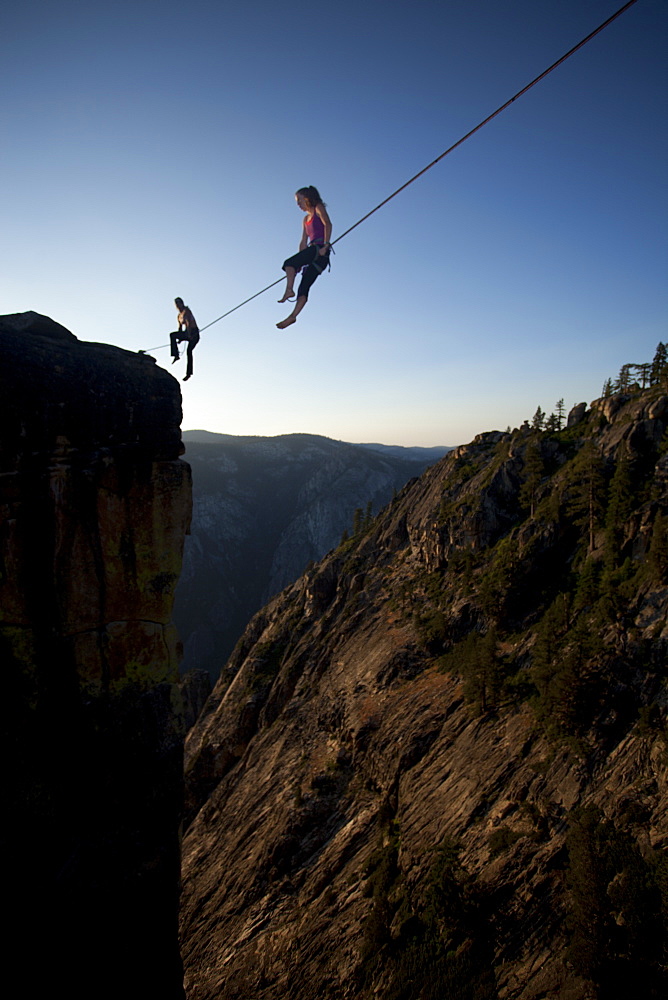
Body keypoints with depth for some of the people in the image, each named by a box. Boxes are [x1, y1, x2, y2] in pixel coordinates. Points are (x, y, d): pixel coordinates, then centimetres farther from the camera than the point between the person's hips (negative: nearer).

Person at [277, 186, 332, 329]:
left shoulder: (319, 208, 8)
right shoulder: (306, 218, 30)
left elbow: (328, 225, -9)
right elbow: (303, 242, 24)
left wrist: (325, 246, -21)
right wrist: (300, 261, 15)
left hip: (320, 249, -8)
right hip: (312, 251, 8)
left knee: (289, 262, -23)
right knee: (304, 286, -4)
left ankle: (289, 290, -35)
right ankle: (293, 316, -12)